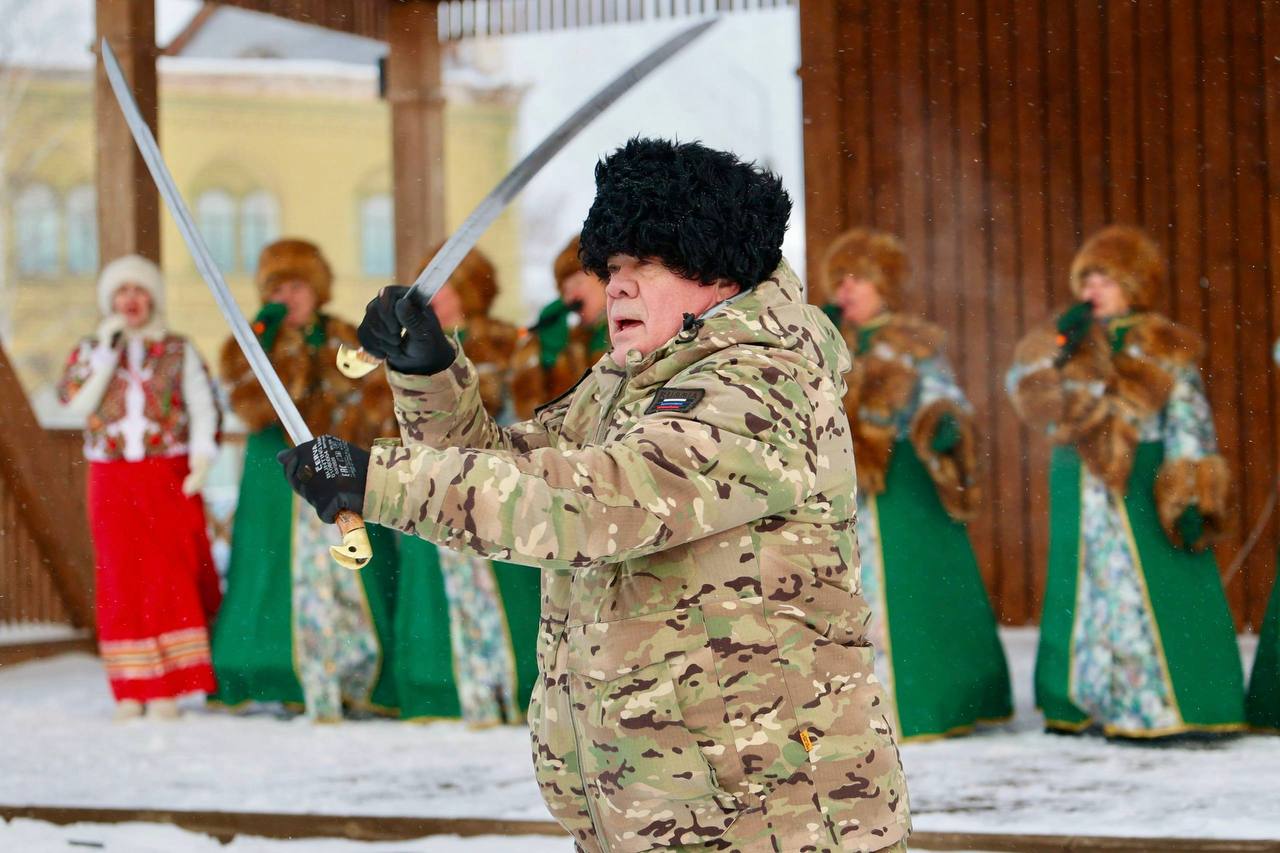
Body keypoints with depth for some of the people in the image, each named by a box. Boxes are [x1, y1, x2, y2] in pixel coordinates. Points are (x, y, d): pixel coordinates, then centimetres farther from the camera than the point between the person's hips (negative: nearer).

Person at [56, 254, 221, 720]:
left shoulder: (179, 352, 7)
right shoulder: (90, 351, 10)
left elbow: (203, 408, 0)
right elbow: (75, 402, -5)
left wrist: (201, 457, -14)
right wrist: (105, 354, -10)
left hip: (169, 478, -1)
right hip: (111, 480, 1)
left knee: (171, 577, -7)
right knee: (121, 581, 0)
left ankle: (167, 689, -5)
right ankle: (130, 690, 4)